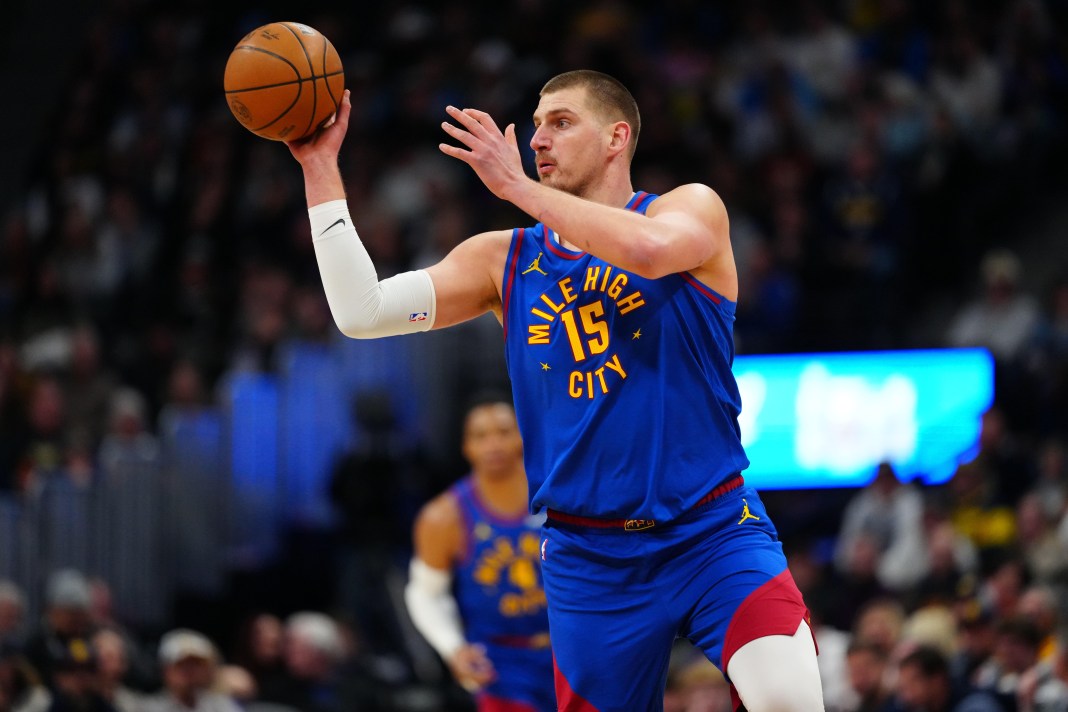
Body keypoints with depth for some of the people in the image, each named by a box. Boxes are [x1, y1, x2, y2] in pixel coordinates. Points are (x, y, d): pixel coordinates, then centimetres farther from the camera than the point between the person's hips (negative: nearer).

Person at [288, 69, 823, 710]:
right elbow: (363, 313, 1)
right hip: (590, 556, 4)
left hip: (714, 533, -4)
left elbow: (647, 249, -25)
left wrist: (517, 185, -19)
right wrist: (320, 166, -3)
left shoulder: (693, 210, 0)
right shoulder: (504, 261, 10)